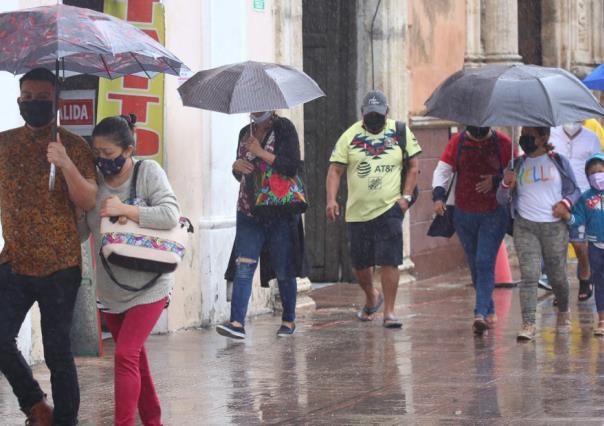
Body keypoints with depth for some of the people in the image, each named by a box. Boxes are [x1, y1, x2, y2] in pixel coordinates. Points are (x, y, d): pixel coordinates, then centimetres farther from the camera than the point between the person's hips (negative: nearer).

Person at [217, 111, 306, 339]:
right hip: (249, 210, 4)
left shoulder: (284, 128, -1)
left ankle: (289, 320, 18)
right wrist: (237, 166, 1)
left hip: (280, 209, -4)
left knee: (284, 268, 3)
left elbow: (292, 167, -12)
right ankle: (237, 322, -19)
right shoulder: (246, 132, 16)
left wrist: (261, 152, -14)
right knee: (243, 265, -10)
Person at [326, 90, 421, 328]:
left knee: (390, 261, -11)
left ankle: (389, 312, -5)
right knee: (359, 264, 10)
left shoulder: (401, 133, 4)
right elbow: (335, 170, 2)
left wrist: (406, 196, -2)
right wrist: (331, 199, -12)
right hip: (357, 211, 2)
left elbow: (413, 166, 9)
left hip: (389, 208, -2)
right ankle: (371, 298, 38)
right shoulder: (350, 136, 4)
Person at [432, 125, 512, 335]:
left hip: (494, 214, -3)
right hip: (464, 214, 3)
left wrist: (496, 182, -14)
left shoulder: (503, 143, -4)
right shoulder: (457, 142, 2)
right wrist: (438, 195, -14)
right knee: (474, 265, 9)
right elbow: (442, 170, 1)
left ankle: (481, 313, -18)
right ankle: (489, 311, 23)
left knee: (485, 263, -14)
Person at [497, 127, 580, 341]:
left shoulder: (559, 162, 7)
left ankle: (563, 312, 35)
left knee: (557, 275, 7)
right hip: (525, 227, 1)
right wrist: (506, 185, -9)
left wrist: (566, 202, -9)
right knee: (529, 275, -12)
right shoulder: (516, 165, 12)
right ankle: (528, 324, -18)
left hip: (554, 227, -1)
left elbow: (574, 190, 12)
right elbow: (502, 199, 12)